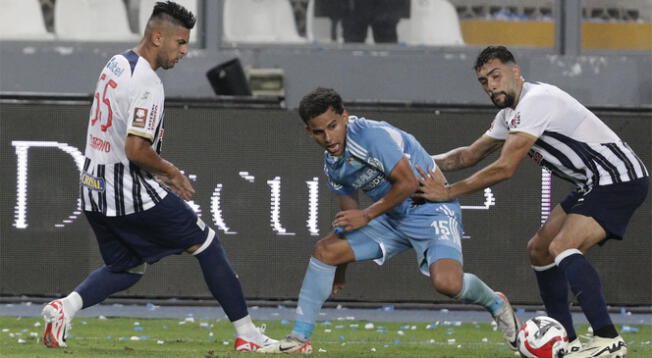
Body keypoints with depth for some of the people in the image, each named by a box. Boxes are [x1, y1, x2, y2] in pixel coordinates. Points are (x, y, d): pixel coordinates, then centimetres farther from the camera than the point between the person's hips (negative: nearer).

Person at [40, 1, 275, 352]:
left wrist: (159, 170, 18)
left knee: (127, 267, 23)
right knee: (206, 244, 5)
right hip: (131, 193, -8)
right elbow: (136, 150, -26)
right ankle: (246, 334, 8)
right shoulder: (146, 82, -20)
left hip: (95, 190, 8)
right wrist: (170, 172, -7)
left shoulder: (115, 64, 10)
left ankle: (66, 306, 0)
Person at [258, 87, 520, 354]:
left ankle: (495, 304, 5)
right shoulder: (331, 165, 4)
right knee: (324, 250, -4)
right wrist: (340, 270, 19)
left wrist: (366, 215, -15)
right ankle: (299, 339, 1)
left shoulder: (374, 135, -21)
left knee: (446, 282, -30)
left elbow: (407, 183, -21)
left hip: (431, 209, -8)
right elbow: (349, 218, 16)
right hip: (393, 219, 8)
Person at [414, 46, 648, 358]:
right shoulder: (510, 114, 13)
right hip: (594, 185, 11)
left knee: (562, 247, -26)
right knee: (539, 250, 14)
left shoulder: (535, 101, -19)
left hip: (619, 180, -11)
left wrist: (448, 192, -15)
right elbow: (470, 156, 26)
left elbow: (504, 168, -22)